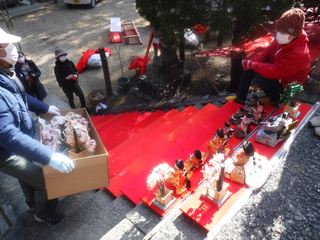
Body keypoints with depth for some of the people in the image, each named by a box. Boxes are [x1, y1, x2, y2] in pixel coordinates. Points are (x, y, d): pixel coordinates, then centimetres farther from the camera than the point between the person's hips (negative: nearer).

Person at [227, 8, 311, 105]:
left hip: (287, 84, -8)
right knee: (248, 66, -3)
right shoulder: (283, 40, -10)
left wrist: (252, 65, -30)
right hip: (276, 69, 8)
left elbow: (275, 71, -36)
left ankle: (275, 99, -3)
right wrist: (253, 62, -17)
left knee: (259, 76, -29)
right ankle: (240, 97, 5)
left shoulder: (299, 54, -34)